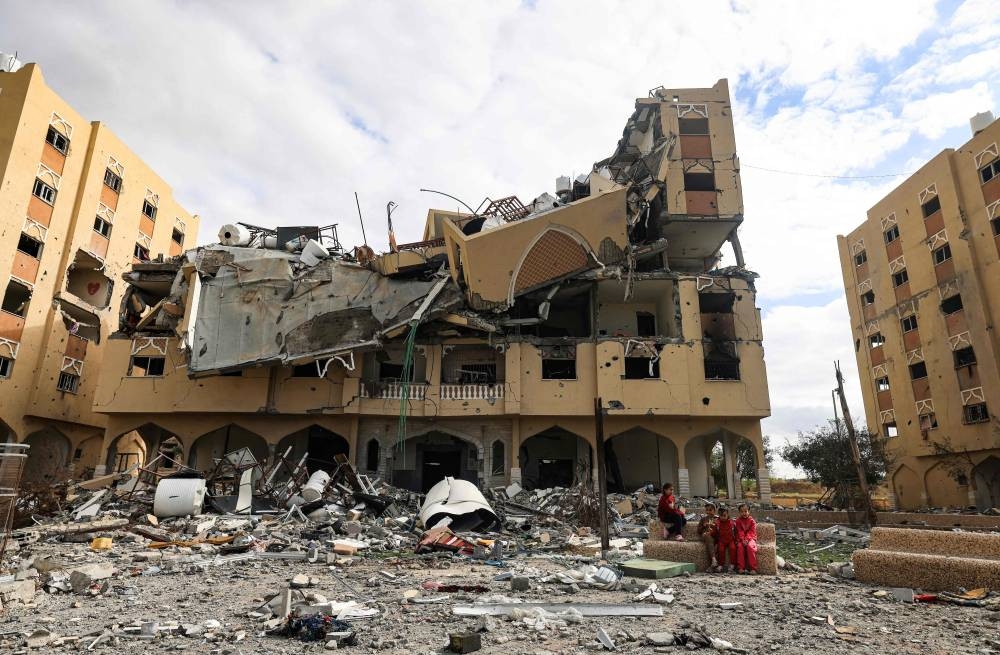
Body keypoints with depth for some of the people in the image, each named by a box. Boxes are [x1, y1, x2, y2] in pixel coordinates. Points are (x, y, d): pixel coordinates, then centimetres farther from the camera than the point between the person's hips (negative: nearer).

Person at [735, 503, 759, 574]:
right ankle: (741, 567, -27)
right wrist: (743, 540, -19)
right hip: (741, 539, 1)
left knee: (750, 546, -33)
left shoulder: (752, 520, 3)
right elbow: (740, 532, -3)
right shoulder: (738, 521, 6)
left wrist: (747, 539, -22)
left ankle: (753, 568, -27)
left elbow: (751, 532, -7)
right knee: (740, 546, -30)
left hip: (750, 538, -1)